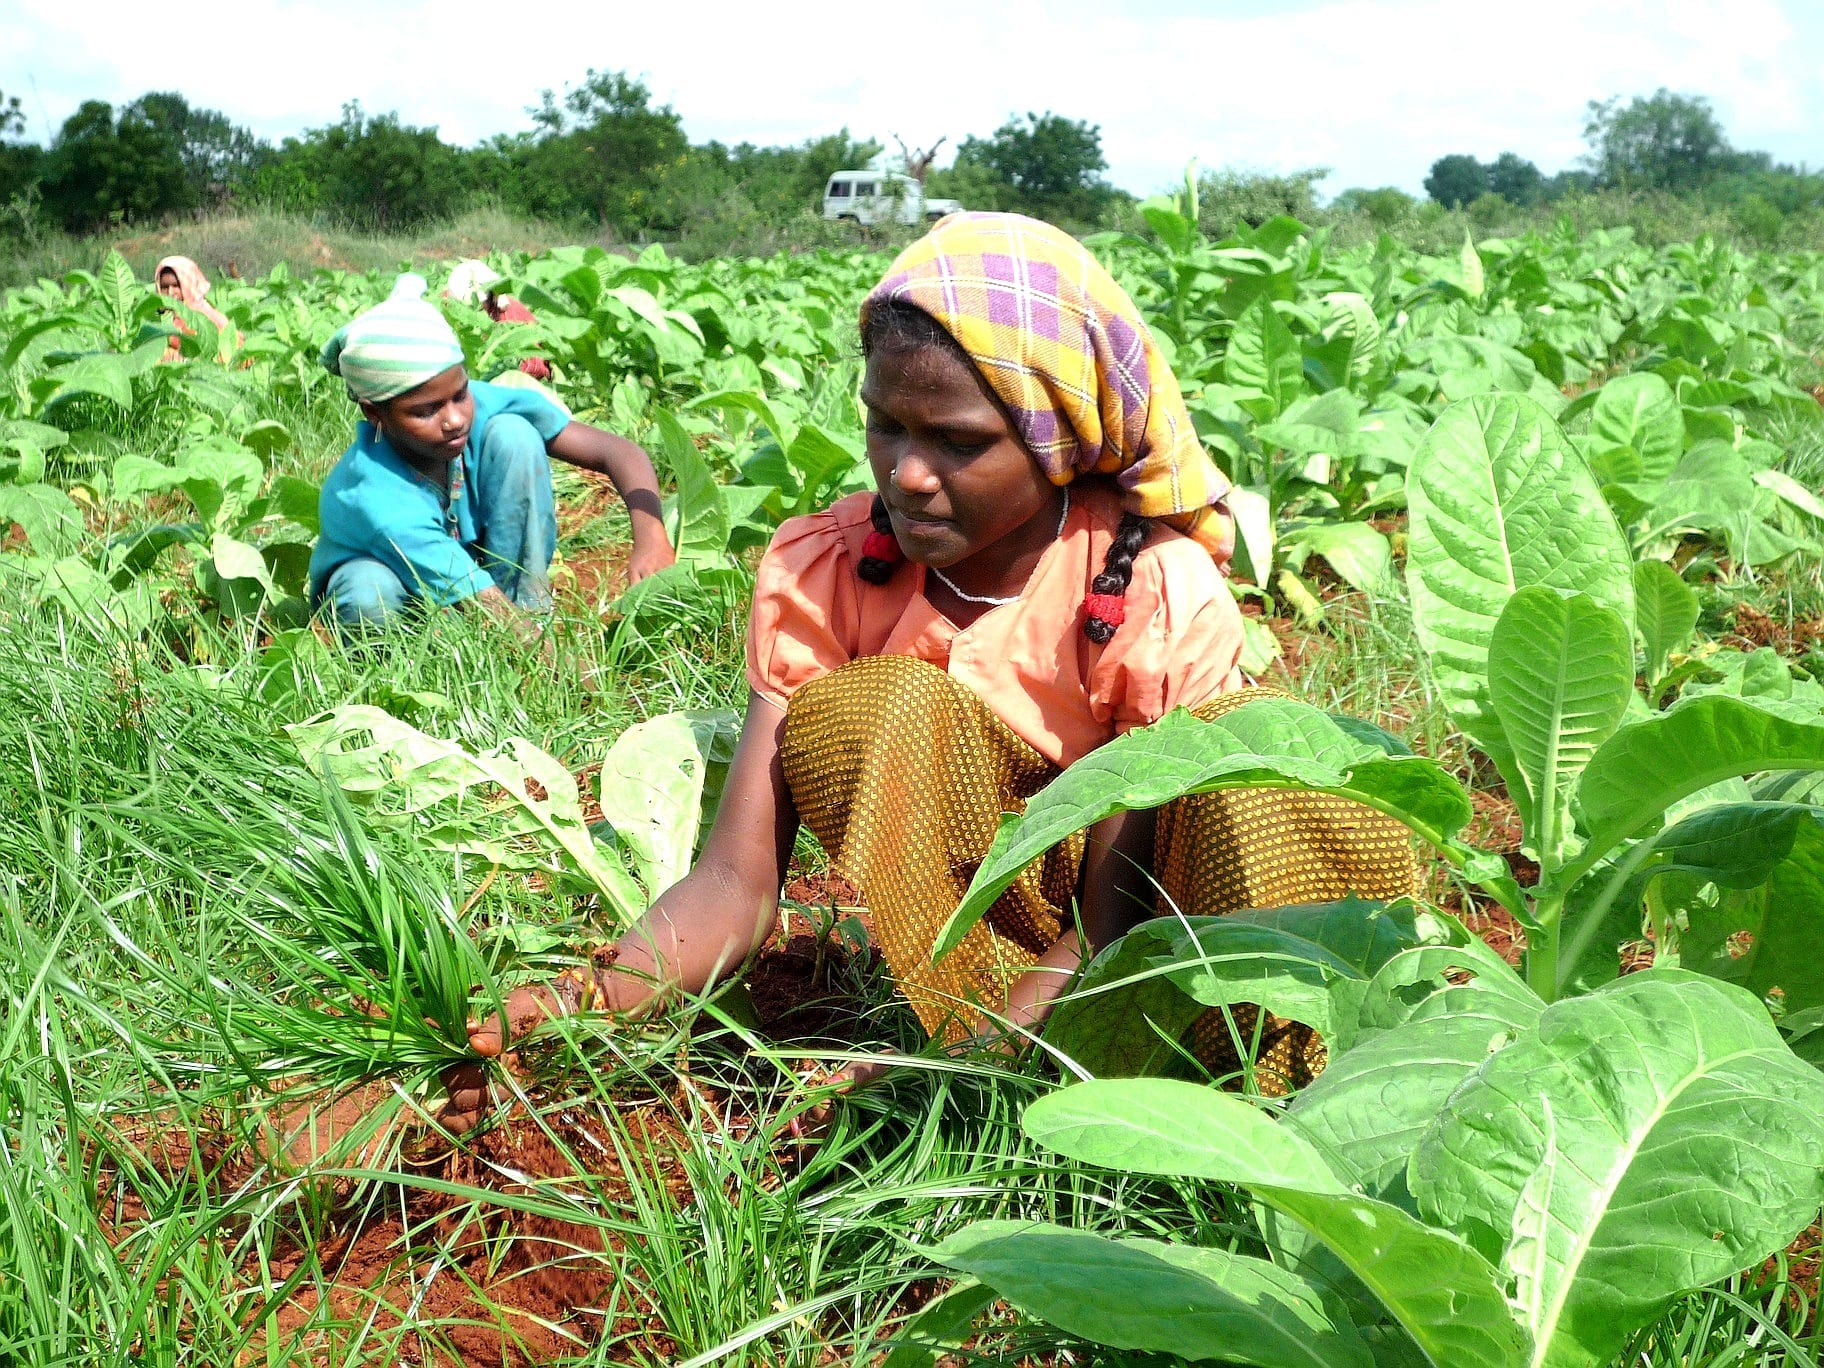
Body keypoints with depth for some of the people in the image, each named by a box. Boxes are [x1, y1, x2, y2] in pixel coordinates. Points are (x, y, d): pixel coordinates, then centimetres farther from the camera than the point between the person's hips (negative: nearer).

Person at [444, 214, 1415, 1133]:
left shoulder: (1161, 596, -20)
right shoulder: (819, 576, -14)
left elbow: (1112, 915, -21)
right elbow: (736, 881, -19)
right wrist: (585, 998, -39)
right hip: (954, 926, 2)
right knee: (853, 714, -27)